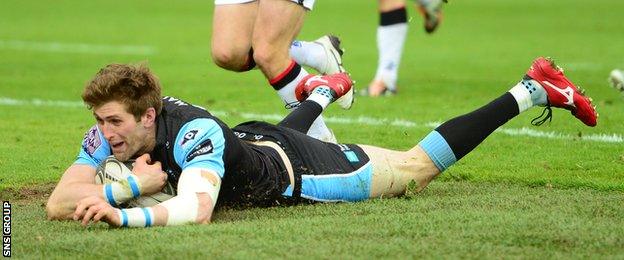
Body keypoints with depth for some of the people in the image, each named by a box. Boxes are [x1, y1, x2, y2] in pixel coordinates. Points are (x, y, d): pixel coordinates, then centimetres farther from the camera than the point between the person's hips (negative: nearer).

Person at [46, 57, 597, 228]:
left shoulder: (193, 134, -43)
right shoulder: (111, 134, -24)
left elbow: (196, 209, -57)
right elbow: (59, 203, -26)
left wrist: (123, 214, -68)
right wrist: (131, 185, -41)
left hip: (297, 169, -6)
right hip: (255, 137, 6)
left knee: (420, 166, 11)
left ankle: (531, 91, 23)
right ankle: (323, 91, 70)